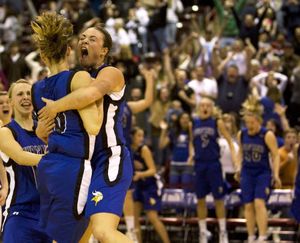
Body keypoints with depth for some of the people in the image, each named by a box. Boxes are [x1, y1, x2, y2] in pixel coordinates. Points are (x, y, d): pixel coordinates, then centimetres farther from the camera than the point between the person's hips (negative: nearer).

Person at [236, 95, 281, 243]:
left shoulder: (267, 135, -12)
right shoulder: (241, 134, 1)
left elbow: (276, 155, -8)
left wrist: (276, 175, -14)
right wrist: (239, 167, 7)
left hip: (263, 173, -4)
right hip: (247, 173, 4)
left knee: (259, 203, -17)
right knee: (248, 206, 3)